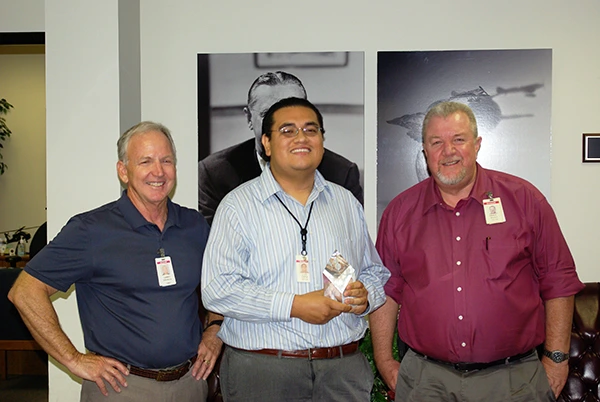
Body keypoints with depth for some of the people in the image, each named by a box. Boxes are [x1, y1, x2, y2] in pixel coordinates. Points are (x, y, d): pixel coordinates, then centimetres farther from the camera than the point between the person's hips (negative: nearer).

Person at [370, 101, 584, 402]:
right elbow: (386, 289, 7)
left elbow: (558, 281, 1)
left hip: (512, 378, -1)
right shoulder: (400, 211, 4)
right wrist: (385, 361, 5)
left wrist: (557, 358, -1)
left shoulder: (524, 199, -1)